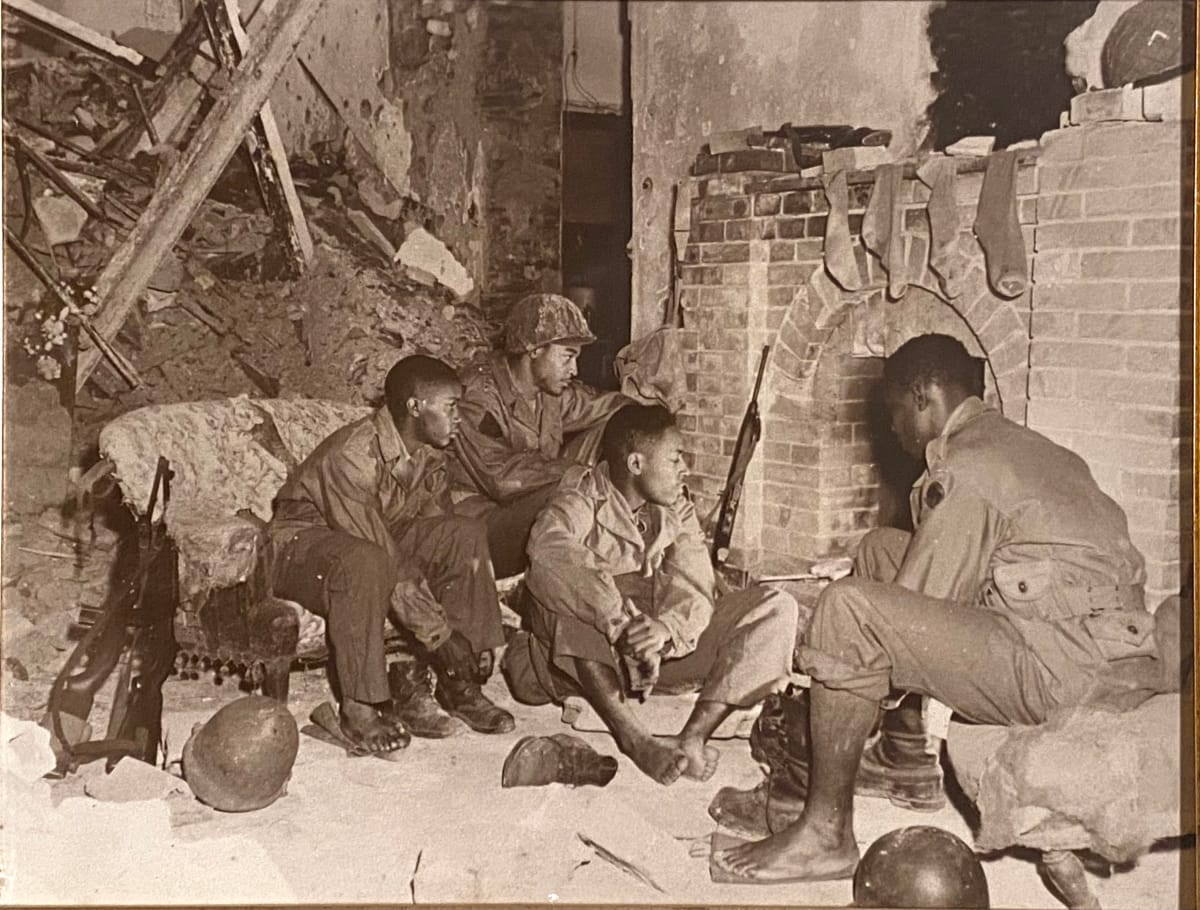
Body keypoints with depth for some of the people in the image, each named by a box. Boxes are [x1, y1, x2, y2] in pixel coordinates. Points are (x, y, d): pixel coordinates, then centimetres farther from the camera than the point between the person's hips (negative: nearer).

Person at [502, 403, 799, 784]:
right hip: (586, 659, -4)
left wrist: (667, 628, -32)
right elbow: (549, 548, -32)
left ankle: (693, 737, -30)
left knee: (777, 607, -12)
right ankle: (632, 737, -40)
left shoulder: (676, 510, 10)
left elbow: (695, 589, -7)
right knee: (567, 587, -33)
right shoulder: (582, 500, -6)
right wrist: (622, 621, -42)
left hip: (668, 649, 4)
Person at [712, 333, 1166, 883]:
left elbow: (921, 605, -10)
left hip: (1069, 669, -10)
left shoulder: (967, 470, -13)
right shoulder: (1023, 445, 19)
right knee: (882, 550, 19)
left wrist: (821, 653, 5)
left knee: (848, 609, -18)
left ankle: (825, 833, -12)